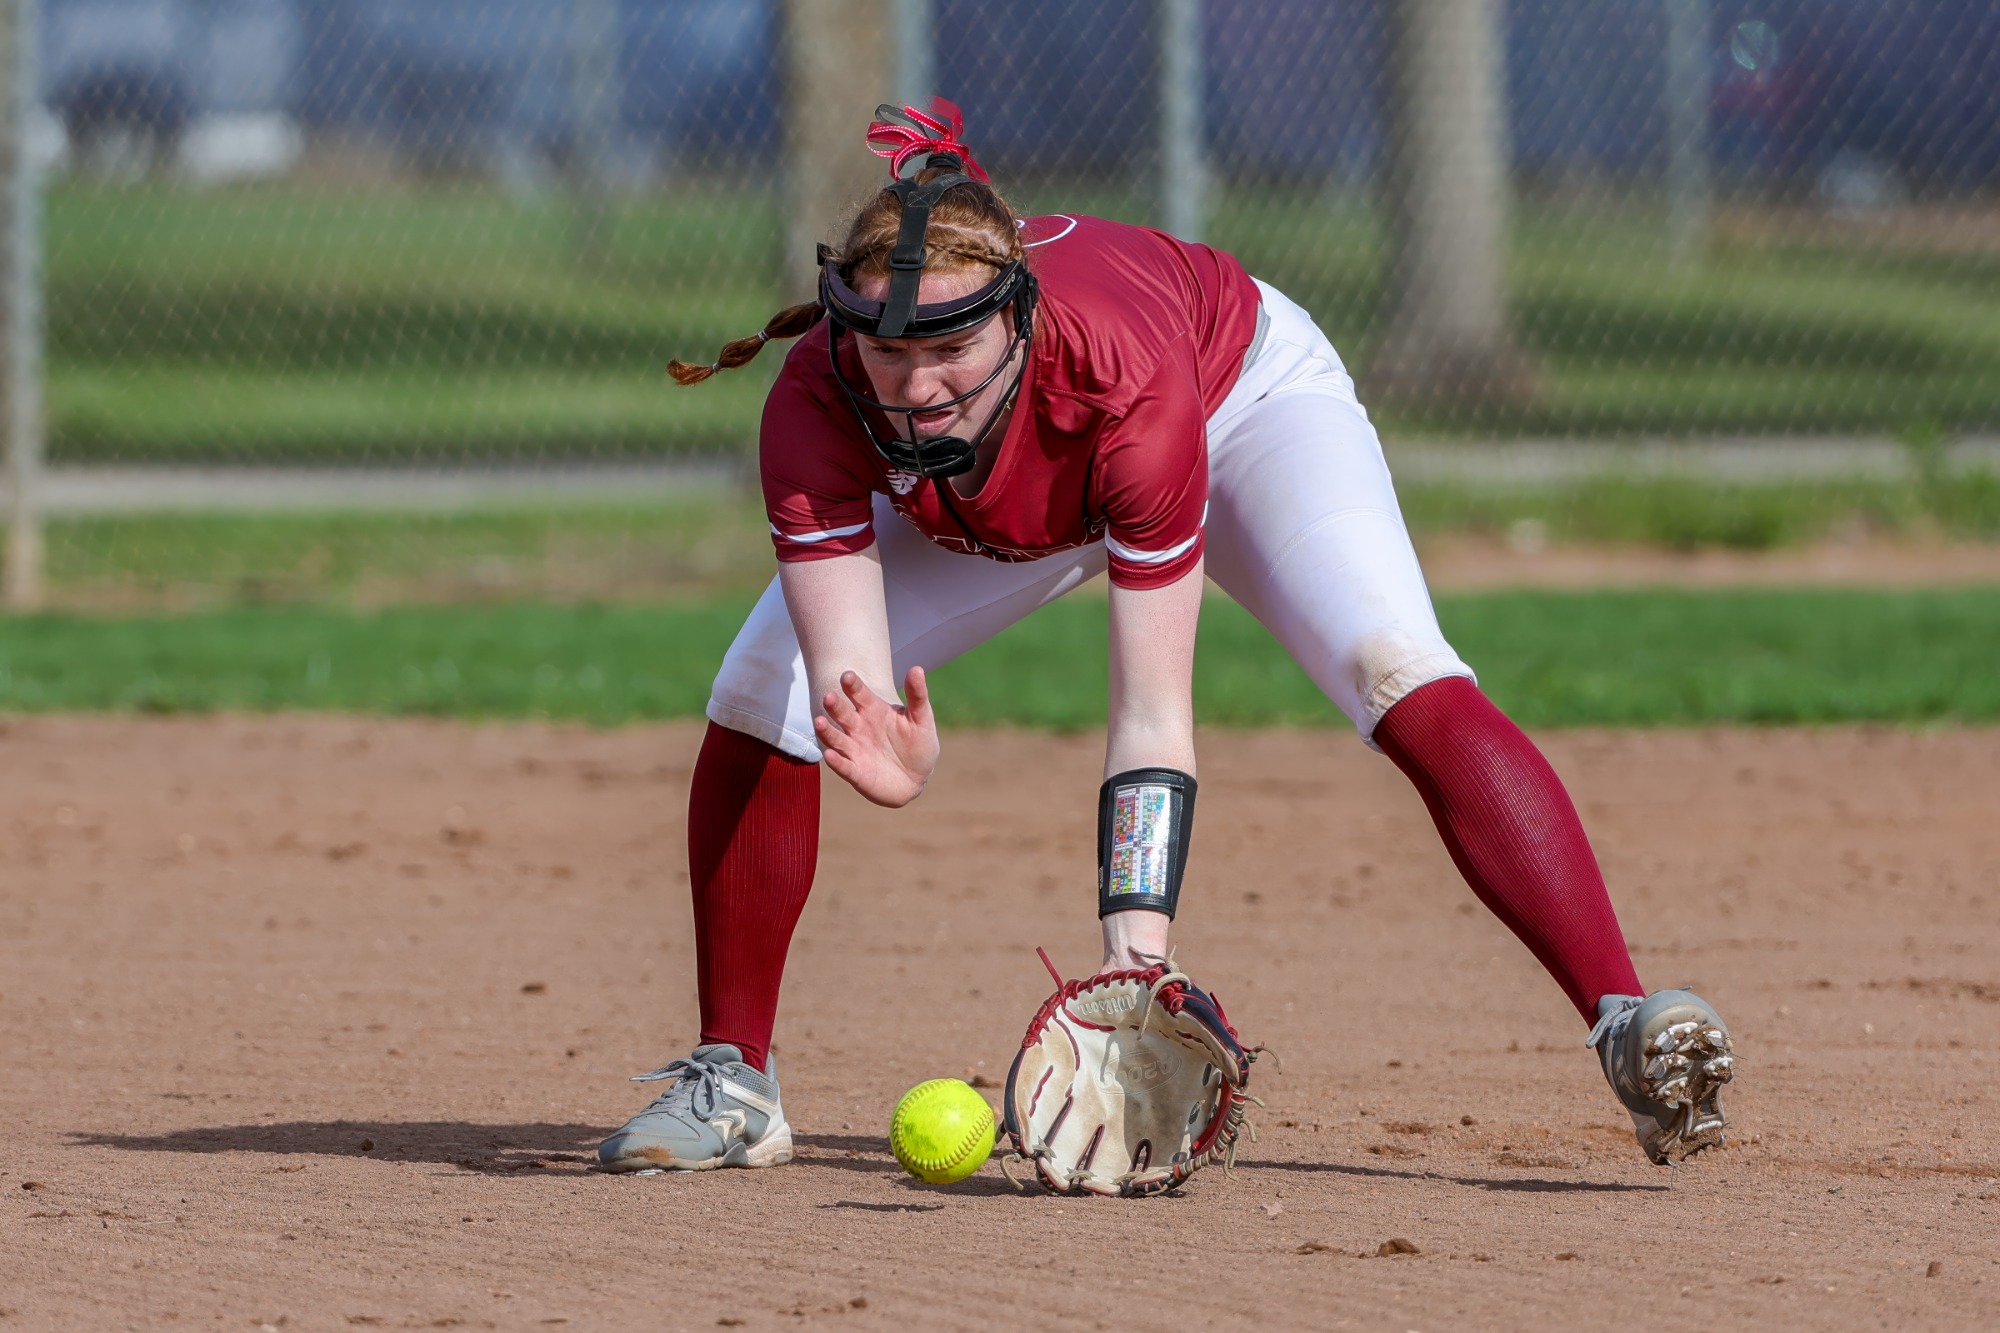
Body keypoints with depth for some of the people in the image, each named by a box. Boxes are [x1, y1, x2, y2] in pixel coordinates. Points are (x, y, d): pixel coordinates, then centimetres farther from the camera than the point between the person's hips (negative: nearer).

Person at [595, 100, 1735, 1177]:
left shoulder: (1126, 378, -44)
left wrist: (1134, 946, -53)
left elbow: (1153, 720, -43)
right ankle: (733, 1082, 8)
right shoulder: (819, 404, -36)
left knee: (1404, 681, -29)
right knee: (759, 698, -10)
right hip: (1006, 504, 4)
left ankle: (1628, 1026, -33)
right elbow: (851, 682, -44)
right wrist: (890, 763, -67)